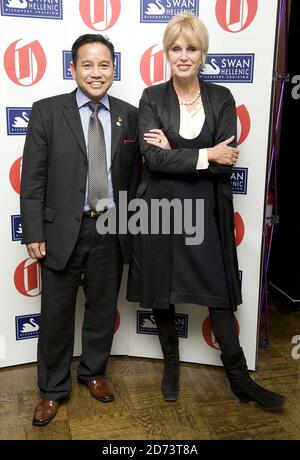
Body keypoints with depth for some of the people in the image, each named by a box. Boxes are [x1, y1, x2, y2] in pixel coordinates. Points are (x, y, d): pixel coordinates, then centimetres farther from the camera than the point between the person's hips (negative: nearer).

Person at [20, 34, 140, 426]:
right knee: (56, 313, 9)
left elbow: (134, 175, 6)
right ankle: (53, 389, 29)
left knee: (103, 308, 16)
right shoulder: (47, 111, -2)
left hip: (112, 230, 2)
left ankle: (93, 372, 39)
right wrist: (34, 233, -9)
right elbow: (32, 179, -5)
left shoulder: (130, 115, 4)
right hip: (63, 231, -2)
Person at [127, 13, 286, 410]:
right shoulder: (152, 98, -1)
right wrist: (205, 155, -15)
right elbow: (153, 158, -14)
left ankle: (239, 377, 22)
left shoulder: (222, 98, 2)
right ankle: (171, 363, 35)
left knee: (219, 292, 7)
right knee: (162, 292, 12)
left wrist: (175, 153, -13)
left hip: (207, 210, 0)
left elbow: (226, 162, -8)